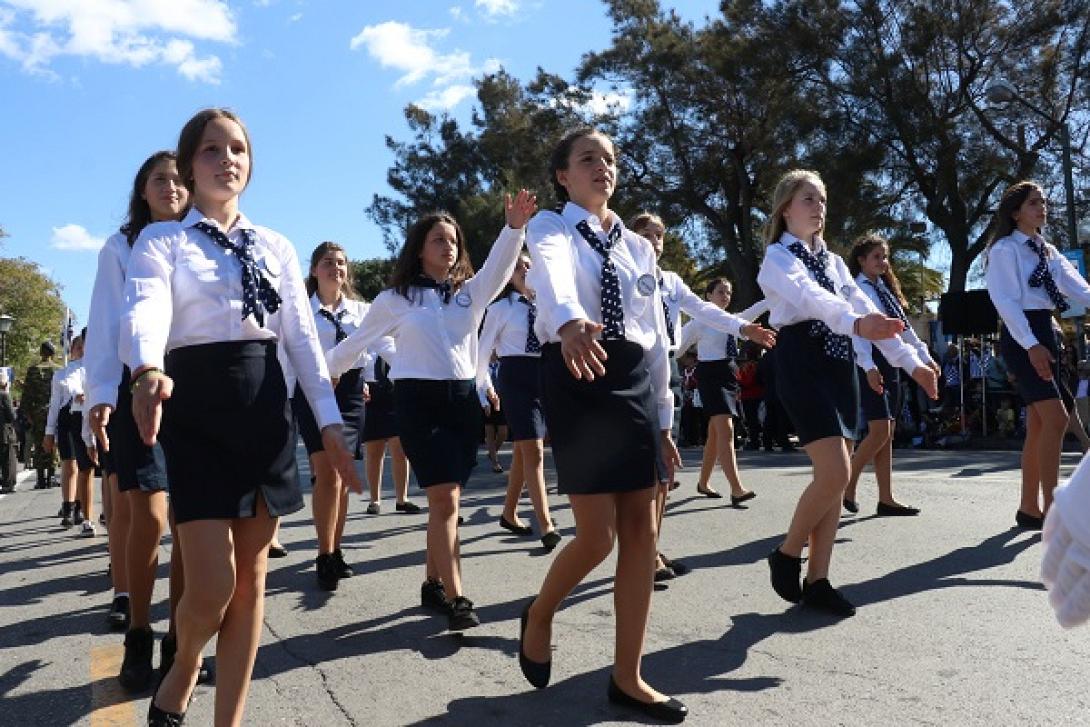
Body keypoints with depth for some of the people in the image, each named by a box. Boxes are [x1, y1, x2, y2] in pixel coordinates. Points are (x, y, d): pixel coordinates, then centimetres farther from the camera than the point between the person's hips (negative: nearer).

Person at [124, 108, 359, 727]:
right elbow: (146, 308, -18)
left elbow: (302, 336, 8)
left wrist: (330, 420, -2)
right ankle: (181, 674, 28)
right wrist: (149, 371, -40)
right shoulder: (161, 240, 2)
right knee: (216, 584, -7)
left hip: (266, 406, 4)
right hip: (195, 410, -3)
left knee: (251, 578, 7)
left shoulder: (276, 246, 13)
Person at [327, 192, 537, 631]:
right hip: (418, 400, -4)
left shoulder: (470, 293, 7)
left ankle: (433, 584, 23)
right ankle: (455, 599, -9)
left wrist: (515, 227, -29)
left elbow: (498, 268, -12)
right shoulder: (396, 298, 1)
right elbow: (356, 342, 11)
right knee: (445, 498, -13)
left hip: (463, 398, 4)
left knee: (445, 500, 9)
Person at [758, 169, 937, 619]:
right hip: (802, 365, -8)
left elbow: (865, 309, 13)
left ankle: (817, 581, 13)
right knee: (835, 473, -16)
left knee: (835, 478, 5)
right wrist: (855, 323, -45)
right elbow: (809, 297, -26)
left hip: (839, 365, 8)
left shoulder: (833, 261, 20)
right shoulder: (777, 257, -4)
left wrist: (911, 362, 4)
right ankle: (787, 555, 6)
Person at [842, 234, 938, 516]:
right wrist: (868, 366, -30)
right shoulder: (857, 289, -6)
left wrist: (925, 357, 14)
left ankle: (886, 498, 10)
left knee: (888, 434, 7)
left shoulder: (886, 289, 19)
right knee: (879, 432, -13)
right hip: (870, 364, -9)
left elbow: (905, 327, 20)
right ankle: (847, 487, 3)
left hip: (890, 362, 9)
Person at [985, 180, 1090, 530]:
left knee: (1039, 426, 8)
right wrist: (1030, 345, -24)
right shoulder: (1005, 249, -5)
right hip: (1020, 337, -8)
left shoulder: (1048, 251, 19)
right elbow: (1005, 300, -15)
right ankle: (1050, 510, -12)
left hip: (1045, 333, 8)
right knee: (1055, 419, -17)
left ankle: (1029, 508, 15)